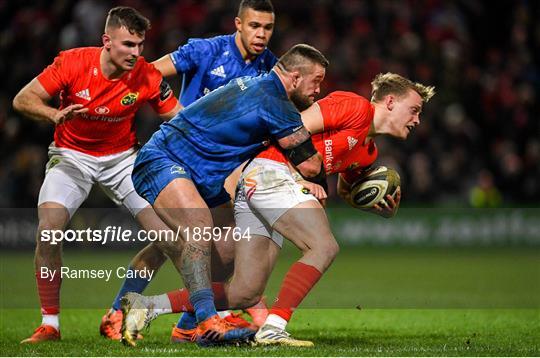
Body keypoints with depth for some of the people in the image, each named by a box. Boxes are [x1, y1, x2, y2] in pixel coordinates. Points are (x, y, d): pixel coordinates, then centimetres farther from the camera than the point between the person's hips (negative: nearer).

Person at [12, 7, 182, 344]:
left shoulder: (149, 77, -18)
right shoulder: (73, 63, -21)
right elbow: (22, 99, -16)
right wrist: (54, 114, -36)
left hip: (123, 157, 2)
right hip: (72, 155, -2)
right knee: (48, 229, -23)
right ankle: (50, 323, -10)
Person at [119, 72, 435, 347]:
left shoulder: (369, 152, 23)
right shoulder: (357, 107, -5)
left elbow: (345, 188, 36)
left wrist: (383, 208, 17)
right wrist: (300, 178, -14)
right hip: (271, 172, -9)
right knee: (324, 246, -22)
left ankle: (149, 305, 2)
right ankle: (273, 326, -26)